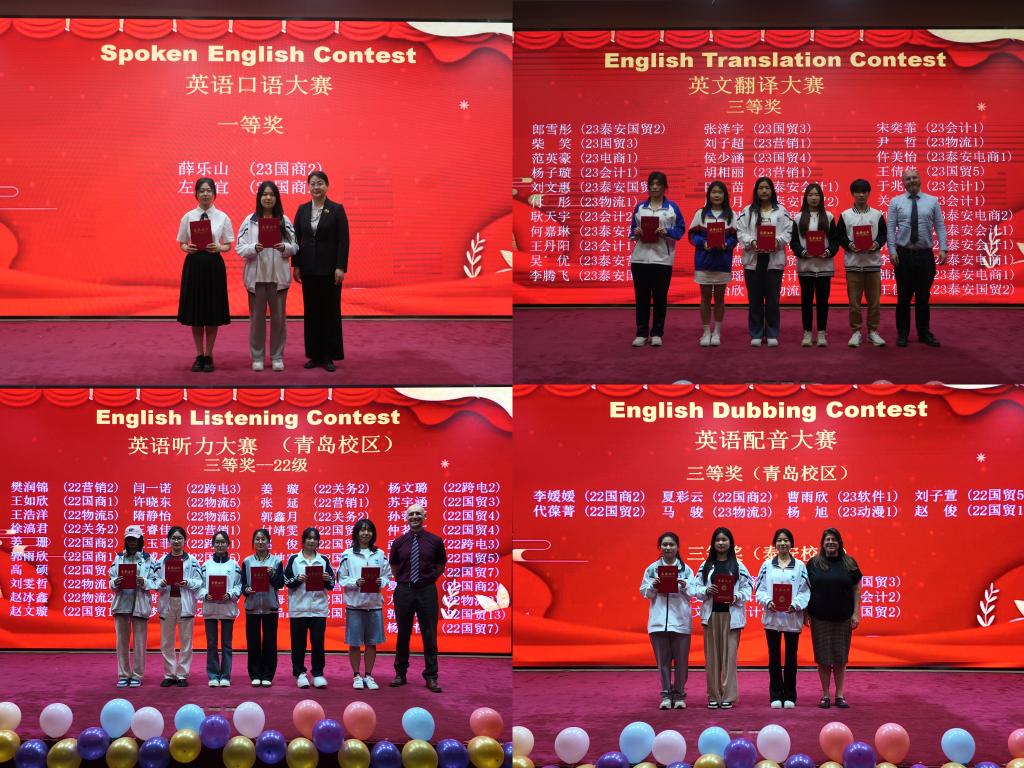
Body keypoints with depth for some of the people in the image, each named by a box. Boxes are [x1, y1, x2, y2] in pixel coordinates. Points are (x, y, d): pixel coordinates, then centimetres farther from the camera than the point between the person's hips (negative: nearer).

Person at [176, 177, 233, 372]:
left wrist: (218, 248, -16)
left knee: (213, 312, 4)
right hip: (194, 264, 1)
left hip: (214, 264, -1)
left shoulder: (222, 217, 2)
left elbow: (228, 245, 4)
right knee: (194, 312, 5)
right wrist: (188, 248, -13)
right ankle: (199, 355, 16)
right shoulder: (188, 217, 3)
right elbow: (181, 243, 8)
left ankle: (208, 355, 16)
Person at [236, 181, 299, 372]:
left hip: (278, 275, 1)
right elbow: (240, 248, -1)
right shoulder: (249, 221, 3)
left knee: (278, 317, 4)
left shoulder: (284, 220, 5)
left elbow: (295, 247, 5)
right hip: (256, 275, 0)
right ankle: (257, 357, 13)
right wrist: (254, 248, -19)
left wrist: (285, 248, -15)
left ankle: (277, 357, 14)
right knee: (257, 317, 4)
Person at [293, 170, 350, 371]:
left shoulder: (337, 209, -3)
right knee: (311, 311, 6)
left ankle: (329, 356, 7)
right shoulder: (302, 210, 7)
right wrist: (296, 265, 2)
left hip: (329, 268, -3)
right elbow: (296, 238, 8)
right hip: (309, 268, 3)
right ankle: (314, 354, 12)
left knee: (330, 311, 1)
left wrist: (340, 267, -13)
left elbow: (343, 240, -7)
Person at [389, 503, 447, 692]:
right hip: (404, 591, 1)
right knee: (403, 634, 9)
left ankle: (431, 677, 8)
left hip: (427, 591, -1)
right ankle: (400, 674, 19)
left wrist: (428, 579, 5)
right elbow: (393, 567, 16)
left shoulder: (435, 541, 0)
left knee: (429, 635, 2)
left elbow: (440, 567, 10)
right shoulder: (398, 542, 3)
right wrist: (403, 581, 6)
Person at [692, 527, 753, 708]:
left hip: (731, 615, -2)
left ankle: (728, 696, 0)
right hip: (711, 614, 2)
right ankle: (714, 696, 8)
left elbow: (748, 587, 3)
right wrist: (706, 591, -13)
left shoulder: (738, 565, 4)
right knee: (712, 655, 2)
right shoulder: (706, 565, 9)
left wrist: (737, 597, -14)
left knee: (729, 654, -4)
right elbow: (696, 588, 7)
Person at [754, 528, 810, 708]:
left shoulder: (799, 566, 3)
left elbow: (805, 591, -1)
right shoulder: (767, 565, 6)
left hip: (792, 618, -1)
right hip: (772, 617, 1)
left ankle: (789, 696, 12)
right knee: (774, 657, 4)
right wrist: (768, 601, -16)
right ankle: (776, 696, 9)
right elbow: (760, 590, 3)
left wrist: (795, 605, -17)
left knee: (791, 657, 5)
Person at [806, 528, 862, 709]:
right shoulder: (814, 563, 3)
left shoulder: (849, 563, 4)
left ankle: (839, 694, 13)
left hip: (843, 619, 0)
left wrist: (856, 614, -2)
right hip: (820, 619, 0)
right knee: (823, 657, 2)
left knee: (840, 658, 5)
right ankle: (825, 695, 10)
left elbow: (856, 590, 4)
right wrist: (806, 613, -1)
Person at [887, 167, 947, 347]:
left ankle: (924, 333, 17)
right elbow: (891, 228, 1)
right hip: (903, 255, -1)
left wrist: (943, 248, -8)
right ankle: (902, 334, 14)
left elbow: (940, 226, 2)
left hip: (925, 255, 1)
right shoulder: (896, 202, 3)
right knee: (904, 297, 4)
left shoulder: (932, 201, 5)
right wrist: (892, 251, -8)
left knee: (923, 297, 8)